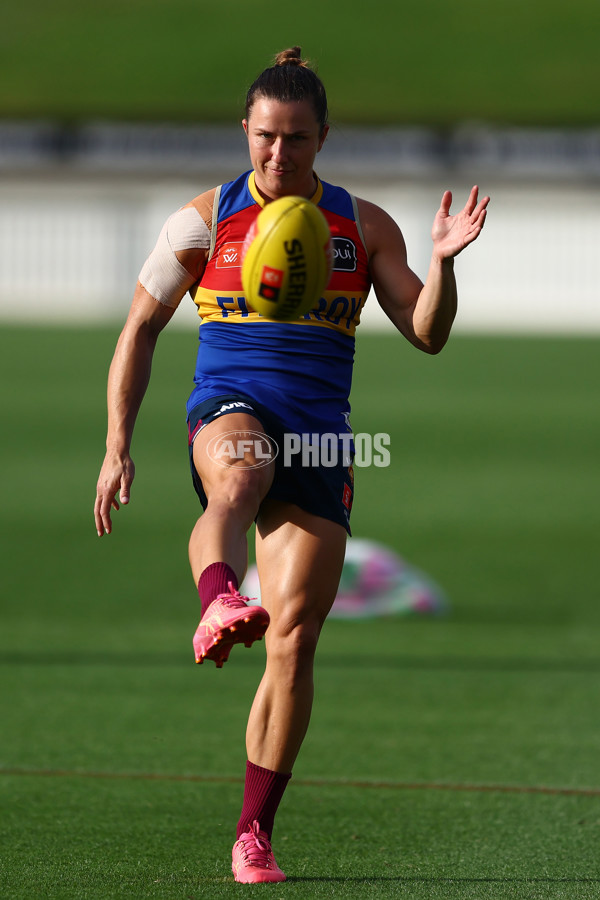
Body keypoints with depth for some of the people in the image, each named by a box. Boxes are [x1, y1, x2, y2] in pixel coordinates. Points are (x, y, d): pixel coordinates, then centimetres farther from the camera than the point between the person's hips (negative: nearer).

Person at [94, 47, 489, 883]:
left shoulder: (364, 226, 10)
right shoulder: (205, 219, 6)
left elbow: (427, 334, 5)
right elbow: (140, 329, 11)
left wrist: (443, 262, -15)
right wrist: (118, 448, 3)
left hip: (319, 436, 2)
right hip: (228, 407, -2)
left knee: (295, 638, -6)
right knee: (240, 477, -41)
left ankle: (255, 834, 3)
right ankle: (218, 606, -72)